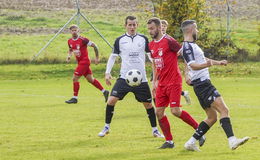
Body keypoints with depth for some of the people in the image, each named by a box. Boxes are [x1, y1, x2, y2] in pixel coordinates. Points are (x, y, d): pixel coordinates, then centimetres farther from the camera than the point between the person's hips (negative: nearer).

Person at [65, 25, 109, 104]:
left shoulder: (83, 40, -17)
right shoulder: (70, 41, 6)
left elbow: (94, 46, -12)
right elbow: (70, 50, 25)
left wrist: (97, 58, -7)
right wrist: (69, 55, 3)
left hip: (84, 61, -8)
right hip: (80, 62, 8)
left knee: (75, 78, -10)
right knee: (90, 79, 12)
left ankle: (75, 98, 0)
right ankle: (104, 92, 23)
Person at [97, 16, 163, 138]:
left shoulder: (143, 39, 4)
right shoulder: (120, 40, 2)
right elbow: (113, 56, 9)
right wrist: (107, 73, 1)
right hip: (124, 77, -1)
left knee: (148, 104, 5)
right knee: (111, 100, -12)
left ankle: (154, 130, 21)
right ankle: (106, 127, 4)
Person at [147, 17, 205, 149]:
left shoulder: (168, 41, -12)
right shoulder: (151, 45, 12)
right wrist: (154, 81, 19)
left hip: (173, 82, -8)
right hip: (161, 83, 8)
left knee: (175, 111, -14)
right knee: (159, 112, 1)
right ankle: (169, 141, 10)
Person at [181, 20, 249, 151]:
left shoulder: (192, 45, 19)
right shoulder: (187, 46, -13)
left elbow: (201, 59, 36)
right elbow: (193, 65, -27)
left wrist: (218, 62, 46)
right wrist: (206, 65, -46)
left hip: (203, 84, 11)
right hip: (202, 84, -11)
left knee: (212, 117, 11)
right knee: (223, 109, -19)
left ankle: (191, 143, 10)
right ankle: (232, 140, -29)